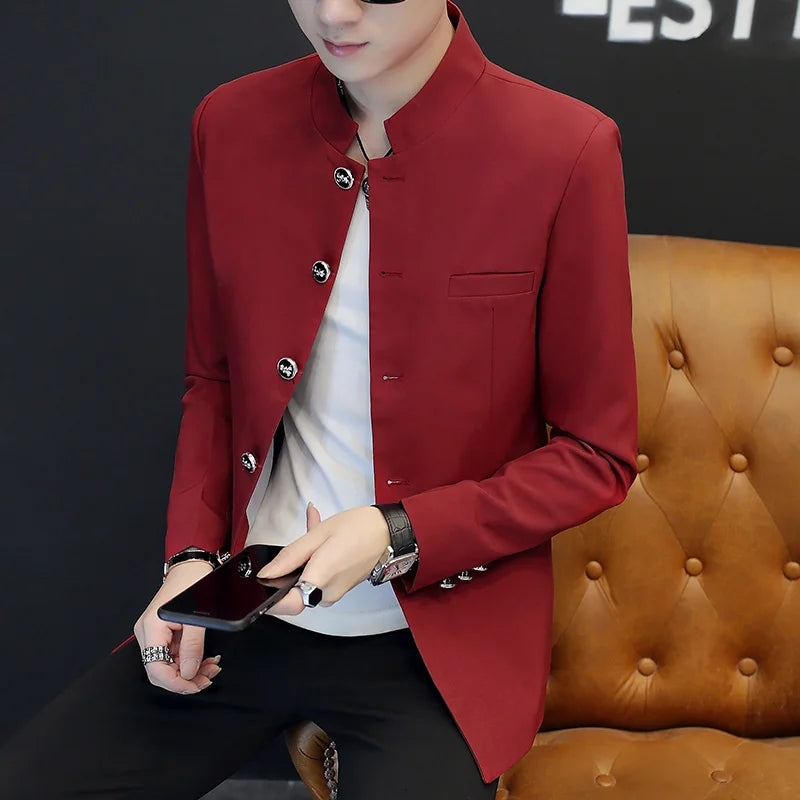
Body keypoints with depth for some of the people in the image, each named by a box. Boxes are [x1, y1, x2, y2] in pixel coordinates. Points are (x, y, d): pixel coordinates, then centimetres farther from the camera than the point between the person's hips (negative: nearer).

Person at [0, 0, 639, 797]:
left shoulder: (565, 151, -13)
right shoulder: (230, 125, 0)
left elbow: (596, 455, -7)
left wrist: (398, 537, -18)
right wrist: (192, 556, -3)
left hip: (438, 637, -2)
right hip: (243, 606, 4)